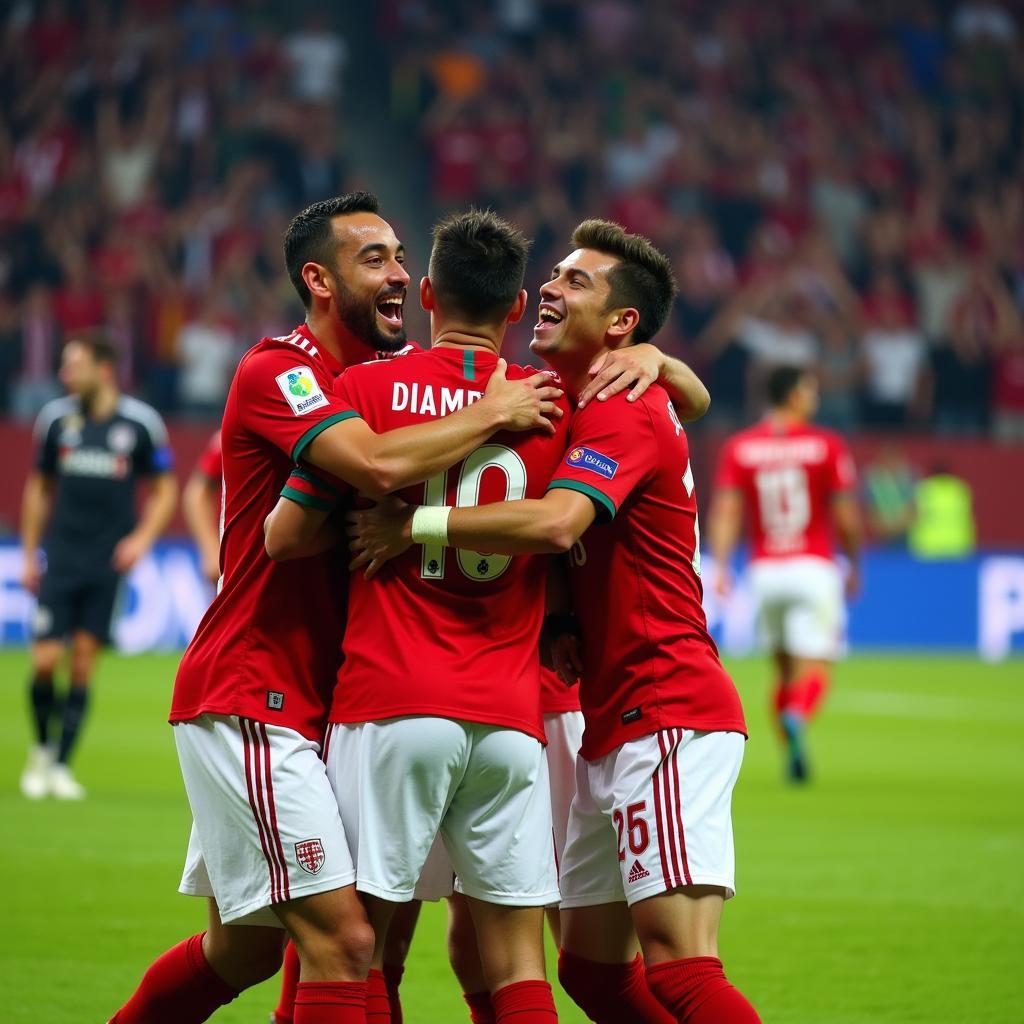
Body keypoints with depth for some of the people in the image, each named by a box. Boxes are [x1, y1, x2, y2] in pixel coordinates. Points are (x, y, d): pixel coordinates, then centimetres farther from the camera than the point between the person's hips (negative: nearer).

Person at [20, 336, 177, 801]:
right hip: (61, 560, 1)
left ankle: (62, 764, 6)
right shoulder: (56, 418, 3)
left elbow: (165, 489, 8)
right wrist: (29, 556, 11)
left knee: (83, 662, -1)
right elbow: (39, 488, 14)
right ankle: (42, 748, 15)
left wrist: (142, 537, -6)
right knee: (45, 661, -8)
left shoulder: (140, 423, -2)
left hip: (109, 562, -1)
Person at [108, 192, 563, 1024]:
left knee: (246, 946, 17)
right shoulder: (277, 371, -14)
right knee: (342, 940, -15)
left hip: (310, 705, 9)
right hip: (248, 704, -9)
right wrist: (495, 412, -18)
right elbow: (378, 464, -32)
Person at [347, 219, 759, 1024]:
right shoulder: (584, 405, 19)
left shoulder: (623, 410, -13)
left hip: (668, 718, -10)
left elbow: (556, 522, -29)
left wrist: (415, 525, -21)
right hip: (614, 727, 10)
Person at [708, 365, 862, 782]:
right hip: (813, 568, -3)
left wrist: (720, 565, -8)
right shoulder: (826, 445, -3)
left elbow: (725, 511, -5)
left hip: (763, 571, 3)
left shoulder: (739, 447, 4)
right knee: (813, 666, -7)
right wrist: (855, 565, 11)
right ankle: (796, 718, -38)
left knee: (783, 666, 17)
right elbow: (846, 517, -3)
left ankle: (792, 758, 16)